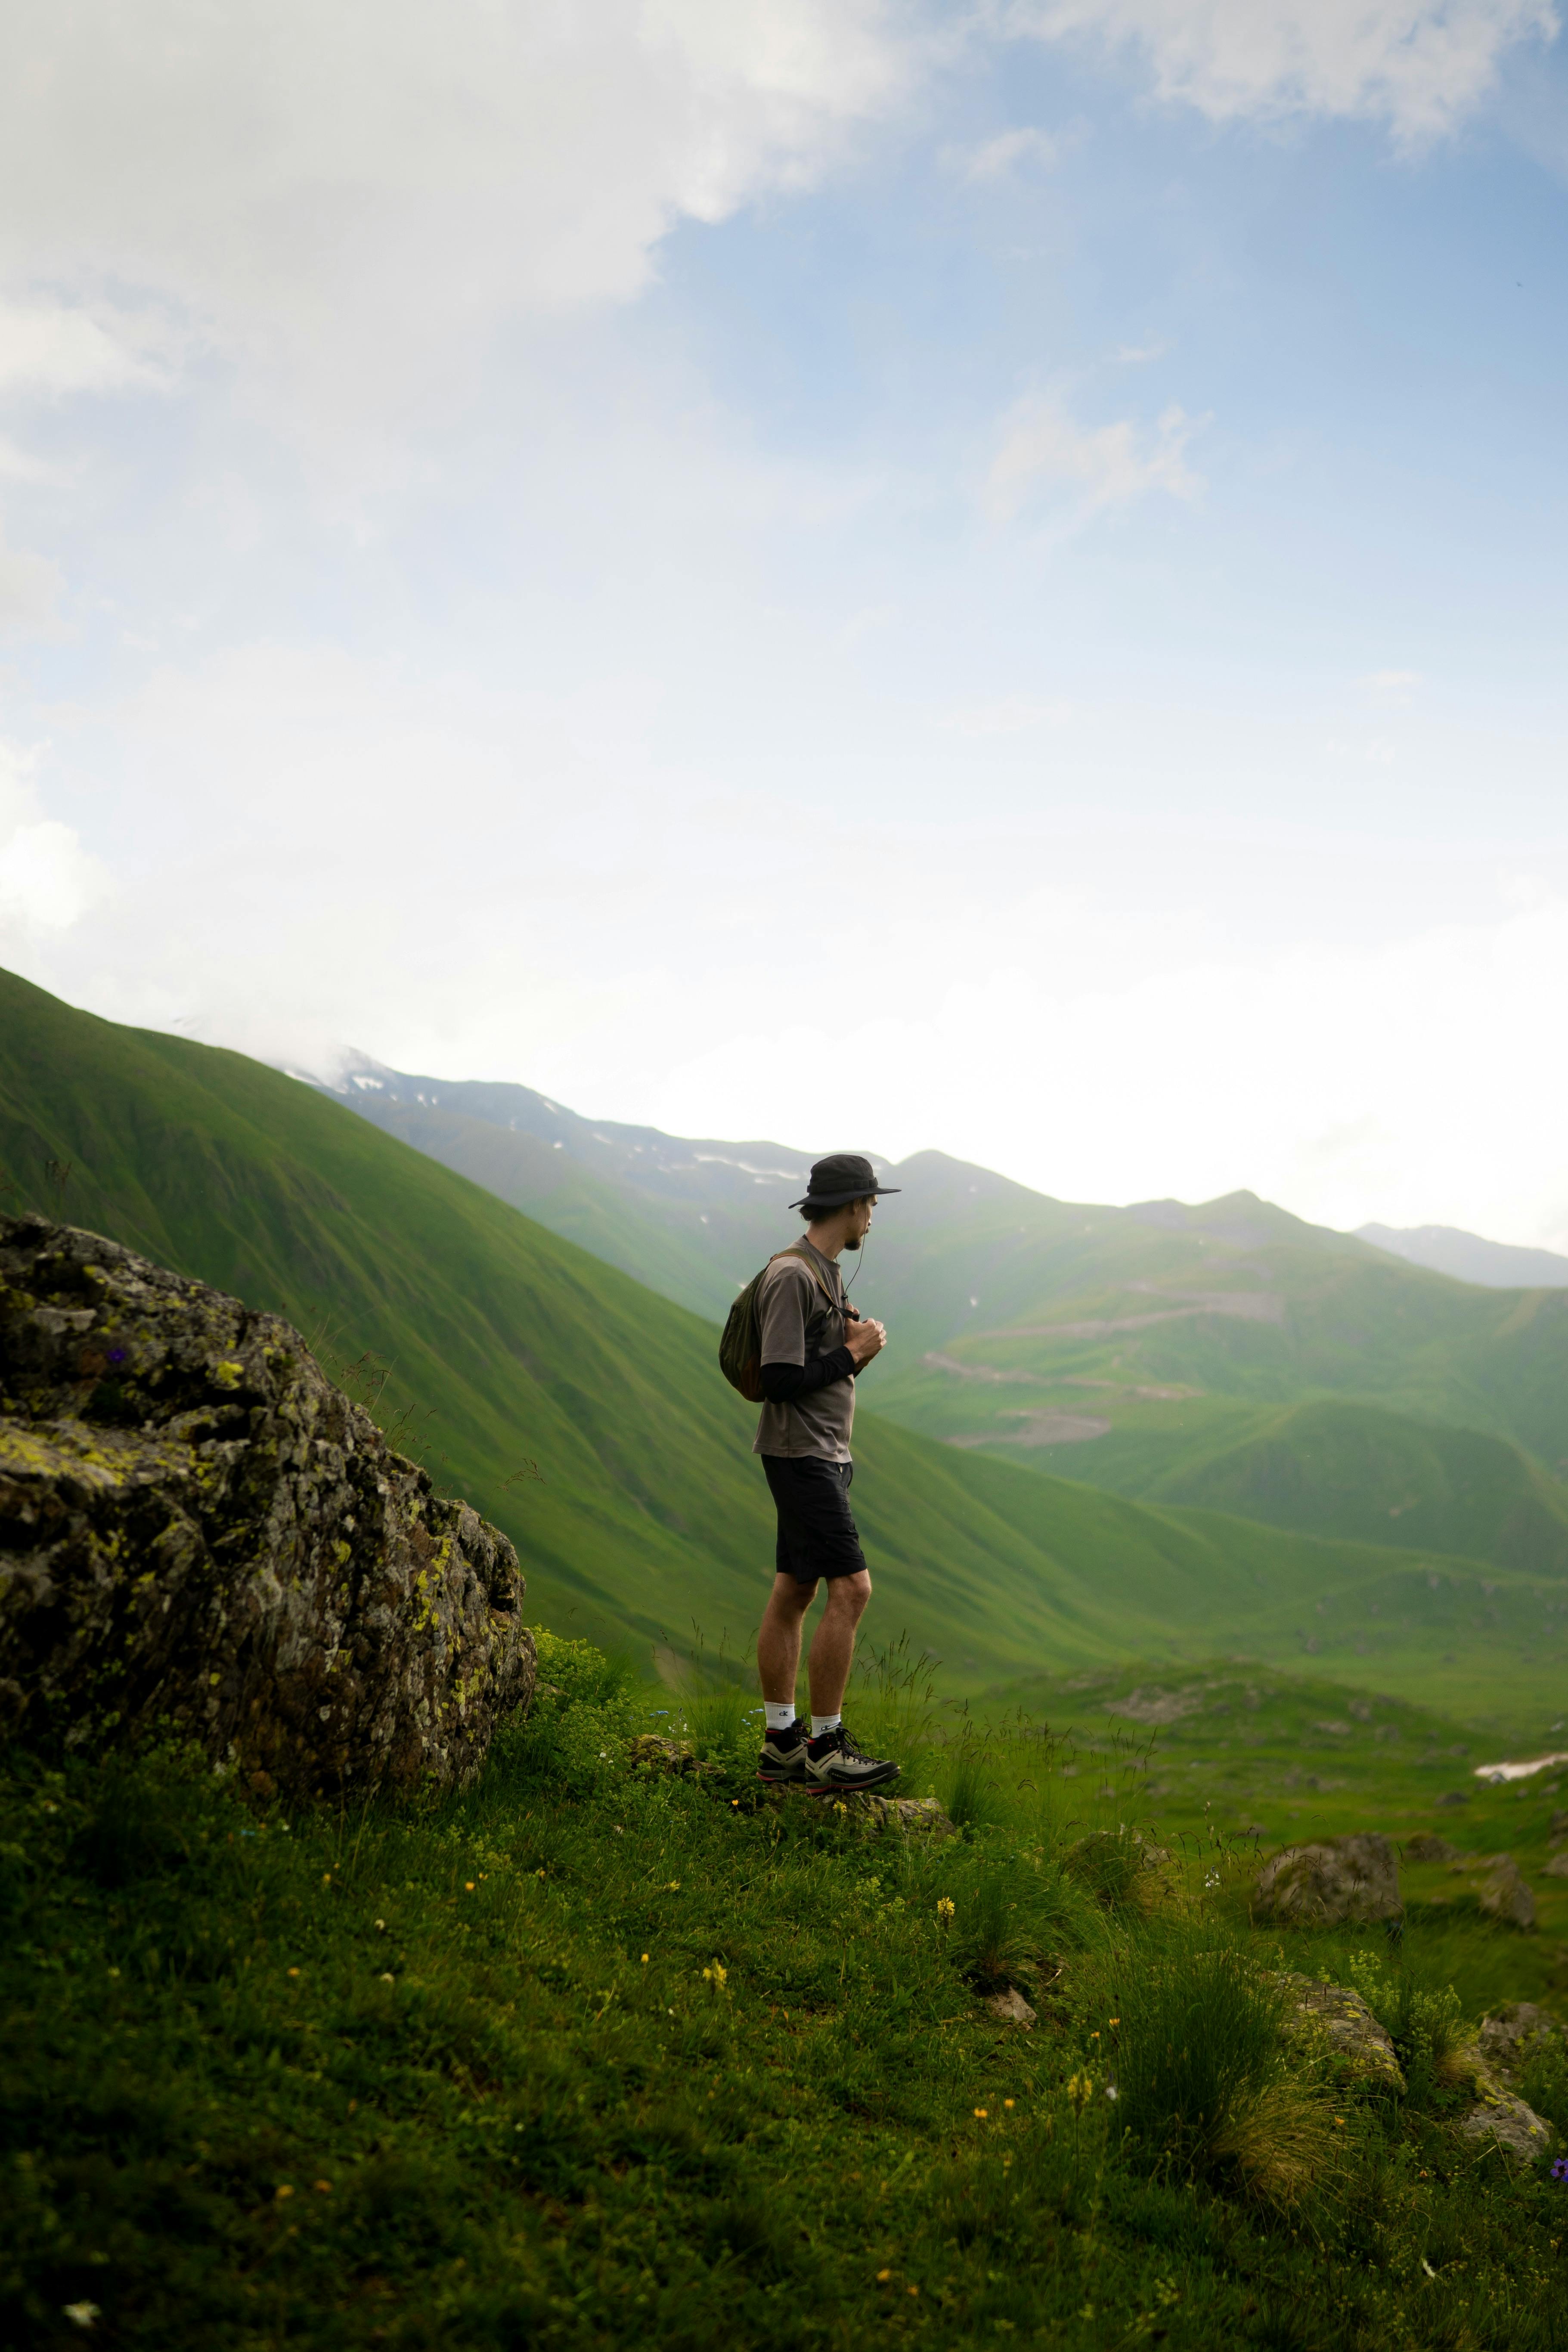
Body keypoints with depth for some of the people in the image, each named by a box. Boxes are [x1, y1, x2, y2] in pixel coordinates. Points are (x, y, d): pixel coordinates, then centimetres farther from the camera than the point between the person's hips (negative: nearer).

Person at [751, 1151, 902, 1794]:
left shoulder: (824, 1272, 16)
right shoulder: (792, 1275, -16)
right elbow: (781, 1380, -21)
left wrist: (859, 1342, 3)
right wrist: (853, 1354, -12)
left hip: (823, 1456, 10)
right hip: (802, 1456, -10)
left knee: (793, 1594, 10)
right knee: (850, 1589, -12)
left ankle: (781, 1744, 15)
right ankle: (825, 1748, -6)